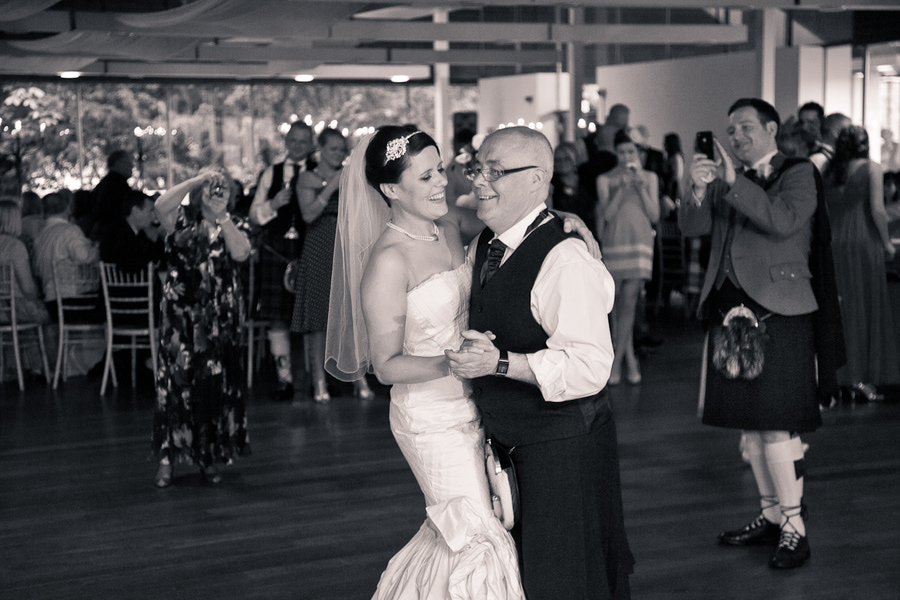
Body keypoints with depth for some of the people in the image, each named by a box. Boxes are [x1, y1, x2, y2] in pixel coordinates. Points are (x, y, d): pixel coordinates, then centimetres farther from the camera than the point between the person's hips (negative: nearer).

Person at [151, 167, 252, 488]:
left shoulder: (236, 226, 11)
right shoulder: (182, 220, 6)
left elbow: (241, 253, -11)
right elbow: (161, 205, -17)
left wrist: (222, 216, -12)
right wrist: (196, 180, -13)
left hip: (220, 319, 2)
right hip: (180, 315, -2)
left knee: (216, 385, 4)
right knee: (174, 382, -5)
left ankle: (208, 457, 15)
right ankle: (167, 457, 1)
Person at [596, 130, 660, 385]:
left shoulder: (649, 177, 9)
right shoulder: (605, 180, 5)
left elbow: (655, 216, 3)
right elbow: (607, 214, -4)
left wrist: (641, 187, -7)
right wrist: (623, 188, -13)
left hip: (639, 243, 0)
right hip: (614, 243, 0)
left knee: (628, 304, -7)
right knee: (619, 304, 2)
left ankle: (615, 363, -3)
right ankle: (630, 359, 12)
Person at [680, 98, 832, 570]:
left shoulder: (798, 173, 0)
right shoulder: (725, 180, 16)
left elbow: (784, 221, -18)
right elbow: (692, 227, 4)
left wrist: (734, 183, -21)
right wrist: (695, 189, -15)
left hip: (778, 313, -6)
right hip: (731, 312, 6)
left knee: (777, 425, -8)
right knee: (750, 423, 12)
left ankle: (794, 528, 1)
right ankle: (771, 516, 24)